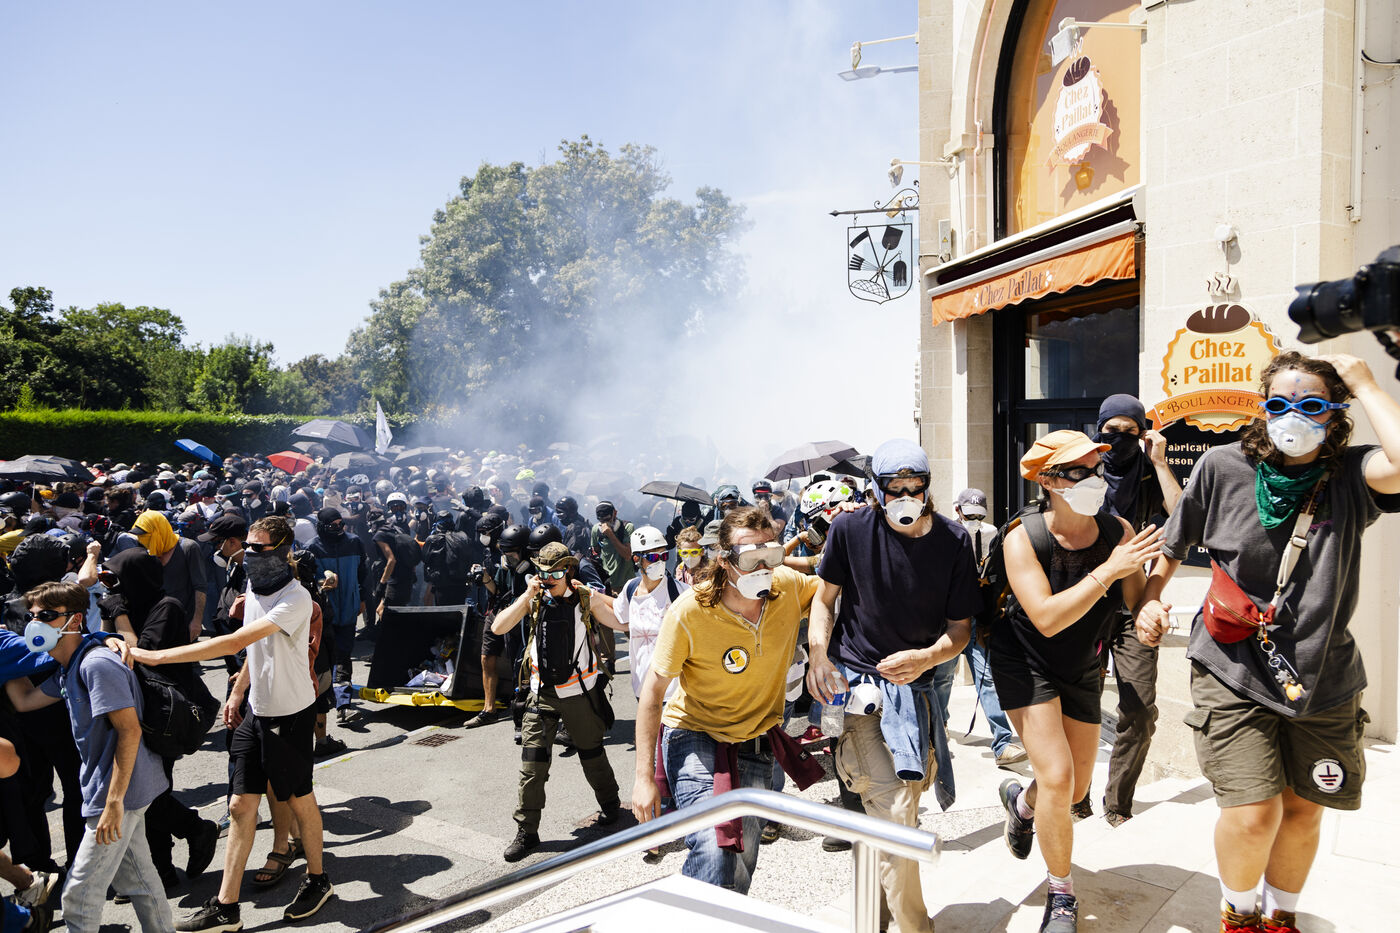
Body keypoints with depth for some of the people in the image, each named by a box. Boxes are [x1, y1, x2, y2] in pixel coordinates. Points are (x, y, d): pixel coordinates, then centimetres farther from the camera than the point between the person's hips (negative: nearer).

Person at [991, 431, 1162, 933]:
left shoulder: (1118, 532, -14)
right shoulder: (1023, 540, -24)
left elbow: (1138, 603, -9)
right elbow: (1047, 618, -33)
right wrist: (1108, 571, -37)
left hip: (1082, 669, 5)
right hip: (1026, 664, -4)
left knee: (1076, 789, 12)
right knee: (1057, 777, -14)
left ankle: (1021, 799, 50)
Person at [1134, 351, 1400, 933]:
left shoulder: (1350, 476, -6)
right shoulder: (1223, 467, -6)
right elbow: (1173, 543, 9)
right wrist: (1149, 601, -3)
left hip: (1323, 677, 2)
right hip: (1233, 671, -2)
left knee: (1303, 810, 15)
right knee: (1253, 813, -10)